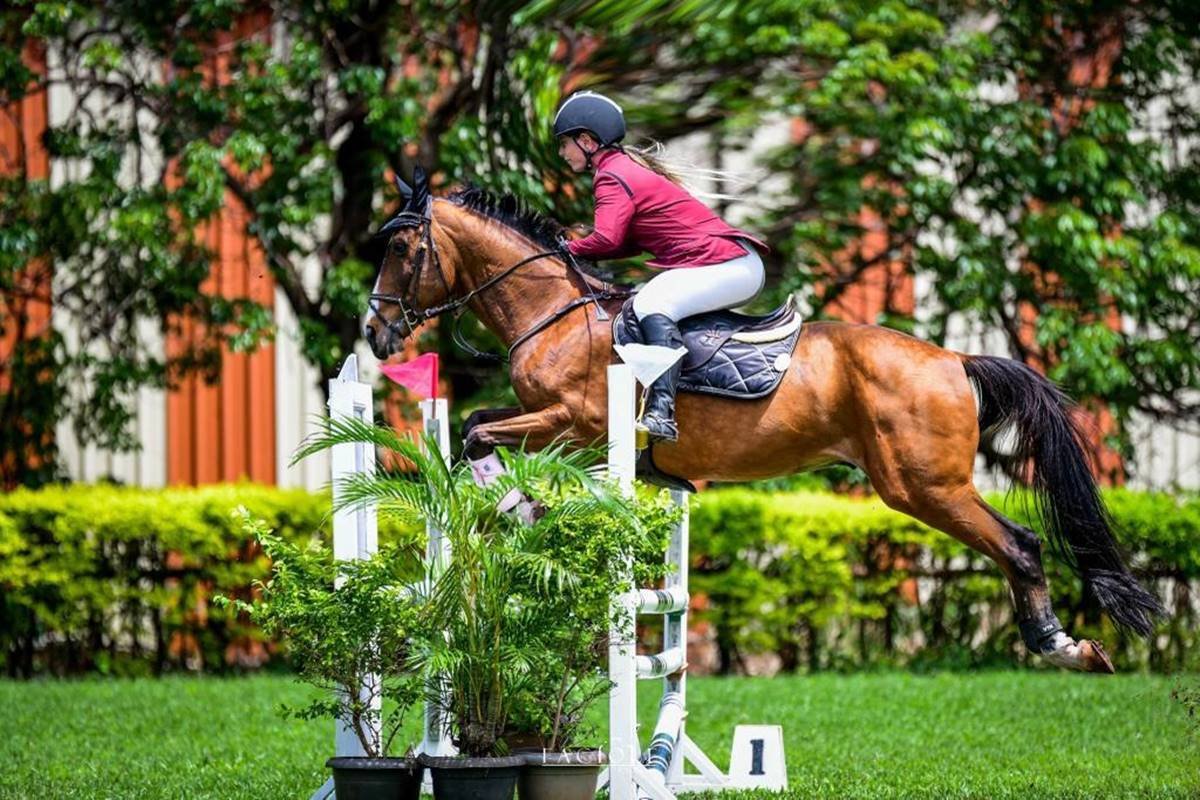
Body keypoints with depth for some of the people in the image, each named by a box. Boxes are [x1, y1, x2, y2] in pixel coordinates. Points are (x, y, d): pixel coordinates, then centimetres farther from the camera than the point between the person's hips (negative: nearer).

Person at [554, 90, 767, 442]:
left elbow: (607, 239, -25)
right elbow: (634, 241, 16)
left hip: (728, 265, -11)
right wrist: (581, 245, 5)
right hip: (736, 267, 11)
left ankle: (662, 412, -44)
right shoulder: (628, 165, 21)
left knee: (652, 305, -28)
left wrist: (569, 249, -8)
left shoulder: (612, 178, -10)